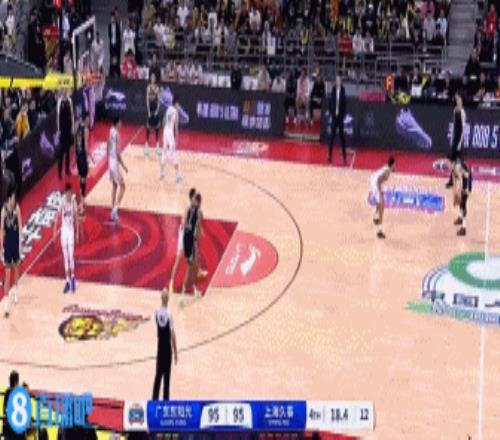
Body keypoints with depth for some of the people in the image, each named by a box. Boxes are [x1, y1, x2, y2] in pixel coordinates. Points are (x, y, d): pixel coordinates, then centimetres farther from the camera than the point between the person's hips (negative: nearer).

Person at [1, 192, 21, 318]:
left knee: (16, 266, 18)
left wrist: (20, 242, -10)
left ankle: (15, 291, 40)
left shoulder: (17, 208, -8)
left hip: (16, 240, 1)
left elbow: (20, 225, -6)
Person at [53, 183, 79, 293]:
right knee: (65, 257, 7)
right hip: (64, 230, 1)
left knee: (71, 255, -10)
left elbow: (76, 217, 2)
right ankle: (68, 281, 14)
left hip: (71, 230, -1)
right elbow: (58, 216, -5)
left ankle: (73, 277, 10)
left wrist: (77, 232, 2)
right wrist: (55, 230, -12)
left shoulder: (74, 201, -6)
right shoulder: (62, 202, -7)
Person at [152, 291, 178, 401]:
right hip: (168, 348, -4)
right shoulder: (169, 314, -16)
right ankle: (166, 399, 2)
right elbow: (172, 334, -15)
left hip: (160, 347, 4)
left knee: (158, 374, 10)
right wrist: (175, 352, -8)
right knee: (166, 375, 0)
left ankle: (155, 398, 8)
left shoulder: (157, 312, -3)